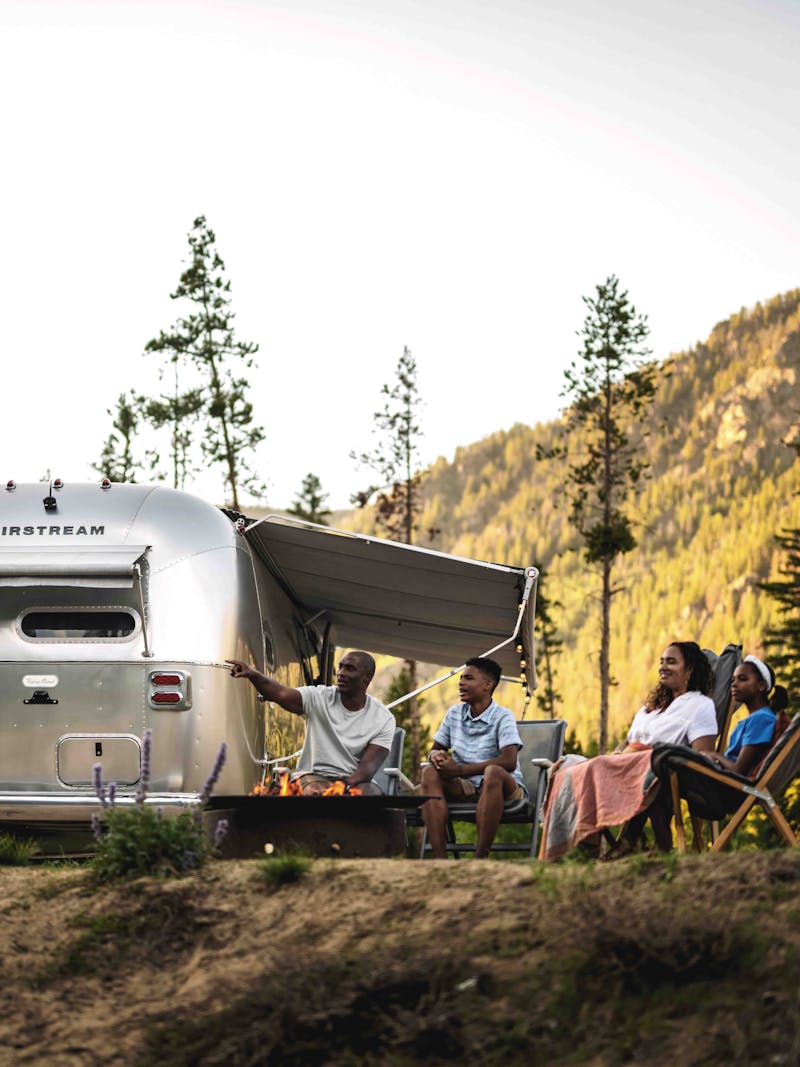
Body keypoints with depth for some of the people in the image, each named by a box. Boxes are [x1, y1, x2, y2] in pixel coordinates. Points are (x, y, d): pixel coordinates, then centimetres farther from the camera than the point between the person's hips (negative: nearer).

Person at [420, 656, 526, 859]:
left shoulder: (502, 717, -7)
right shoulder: (454, 713, 11)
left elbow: (509, 761, -22)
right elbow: (435, 748, 18)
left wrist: (460, 770, -24)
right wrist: (436, 755, -11)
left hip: (503, 789, -5)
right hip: (466, 788, 5)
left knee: (493, 772, -38)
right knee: (430, 773, -21)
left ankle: (480, 858, -40)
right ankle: (440, 858, -34)